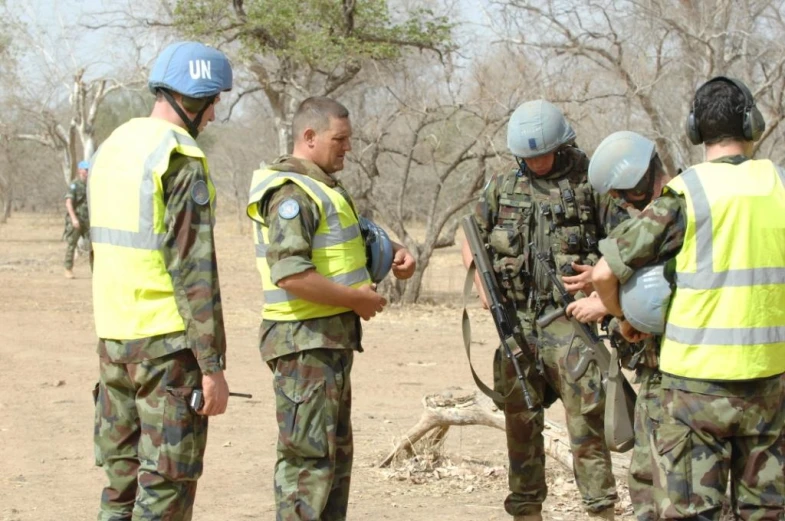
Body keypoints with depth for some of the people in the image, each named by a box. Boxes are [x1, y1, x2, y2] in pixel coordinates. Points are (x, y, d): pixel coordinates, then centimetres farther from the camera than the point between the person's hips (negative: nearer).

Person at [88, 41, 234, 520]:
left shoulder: (113, 148, 12)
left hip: (114, 337, 8)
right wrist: (213, 366, -17)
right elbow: (194, 269, -19)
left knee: (122, 478, 14)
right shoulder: (182, 160, -15)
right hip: (168, 342, -8)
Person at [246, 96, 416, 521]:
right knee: (308, 455, -9)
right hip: (305, 342, -11)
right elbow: (290, 273, -27)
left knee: (337, 452, 16)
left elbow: (354, 238, 30)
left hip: (332, 340, 11)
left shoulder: (323, 187, 16)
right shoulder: (291, 192, -16)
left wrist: (393, 252, 10)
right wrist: (360, 300, -19)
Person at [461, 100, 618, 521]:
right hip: (515, 318, 4)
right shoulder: (504, 186, 8)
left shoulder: (590, 182, -3)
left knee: (586, 418, -8)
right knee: (521, 423, 8)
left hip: (568, 317, -4)